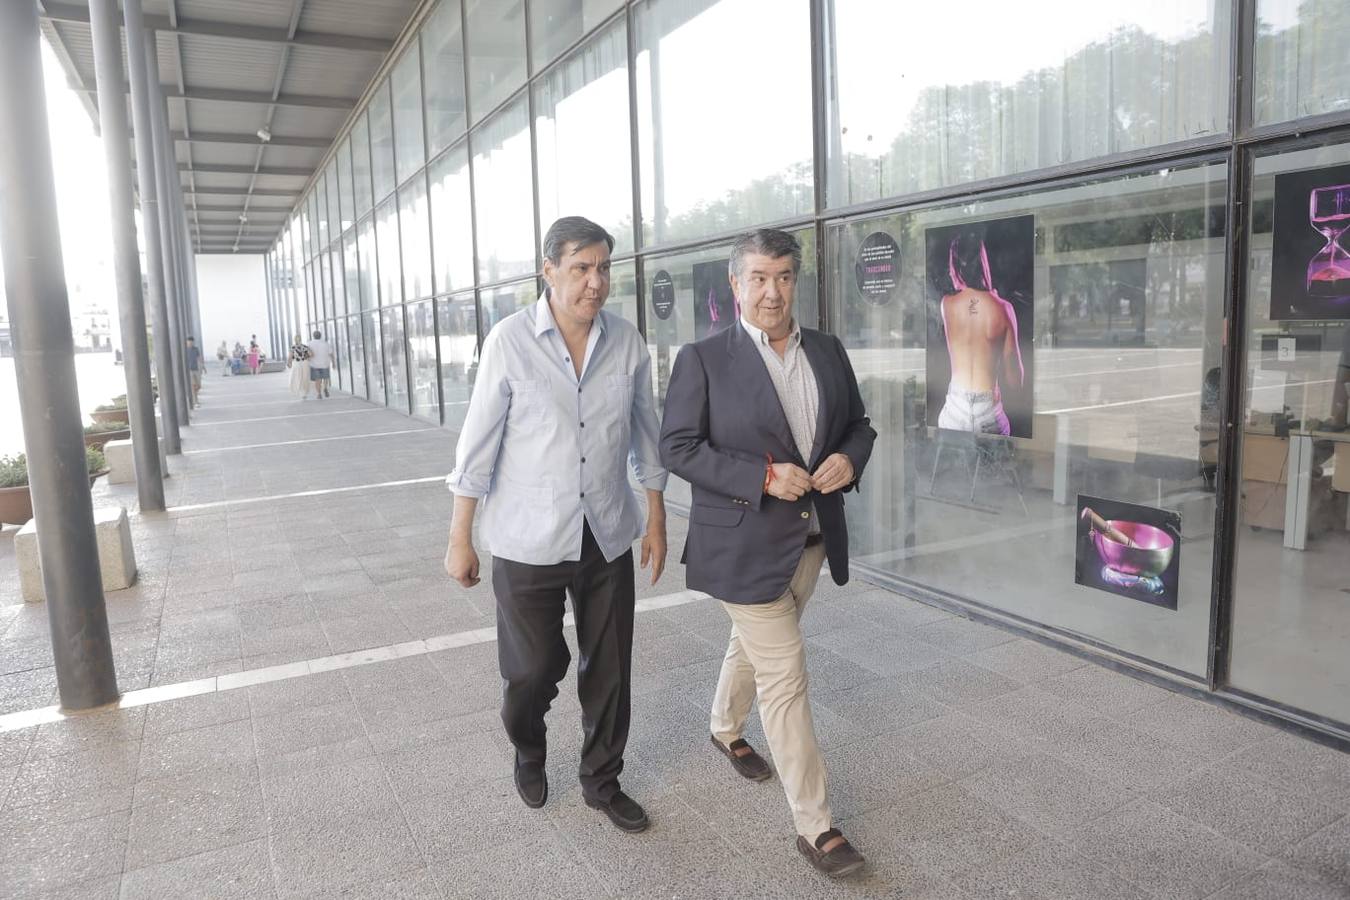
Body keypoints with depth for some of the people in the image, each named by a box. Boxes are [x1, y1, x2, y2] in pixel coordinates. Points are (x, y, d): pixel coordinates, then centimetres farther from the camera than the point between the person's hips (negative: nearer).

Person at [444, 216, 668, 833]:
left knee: (609, 670, 11)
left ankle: (602, 782, 34)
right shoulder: (510, 341, -11)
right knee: (533, 669, 7)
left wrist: (657, 520, 10)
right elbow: (478, 445, -7)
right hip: (529, 542, -2)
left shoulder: (628, 343, -2)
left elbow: (646, 435, 8)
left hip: (607, 538, 3)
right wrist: (460, 540, -4)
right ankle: (529, 753, 41)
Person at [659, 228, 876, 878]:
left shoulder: (827, 351, 5)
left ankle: (726, 730, 53)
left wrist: (848, 459, -10)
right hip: (744, 546, -6)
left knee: (755, 647, 25)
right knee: (785, 677, -2)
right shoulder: (703, 359, -11)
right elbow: (676, 447, -13)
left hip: (812, 539, 6)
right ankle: (814, 825, 11)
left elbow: (858, 424, 13)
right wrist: (763, 476, -22)